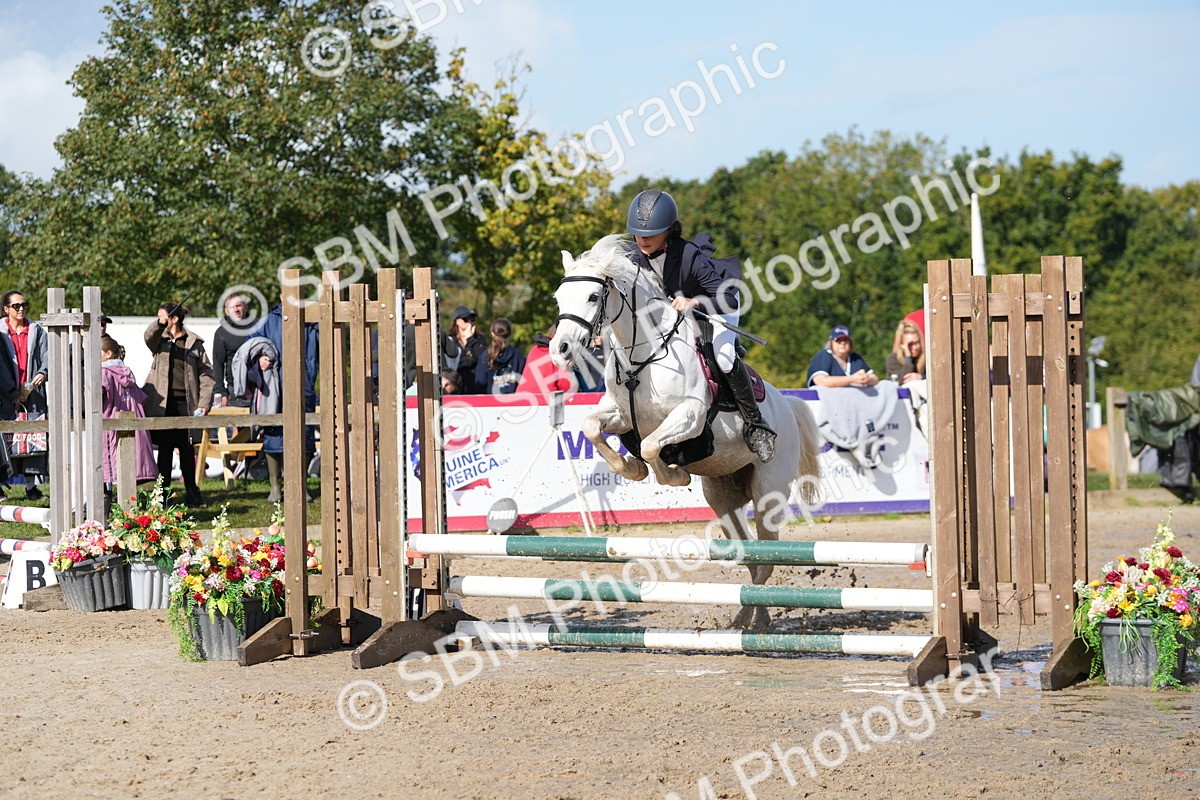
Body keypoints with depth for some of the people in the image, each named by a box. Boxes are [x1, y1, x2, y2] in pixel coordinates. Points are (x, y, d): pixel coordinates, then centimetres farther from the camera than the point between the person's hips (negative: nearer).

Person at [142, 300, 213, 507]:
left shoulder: (194, 343, 5)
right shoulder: (160, 341, 8)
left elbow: (206, 373, 4)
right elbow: (149, 337, -16)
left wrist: (204, 403, -5)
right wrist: (159, 324, -38)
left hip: (186, 403, 0)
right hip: (163, 402, 0)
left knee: (186, 449, 7)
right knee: (165, 448, 0)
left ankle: (191, 492, 18)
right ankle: (162, 492, 6)